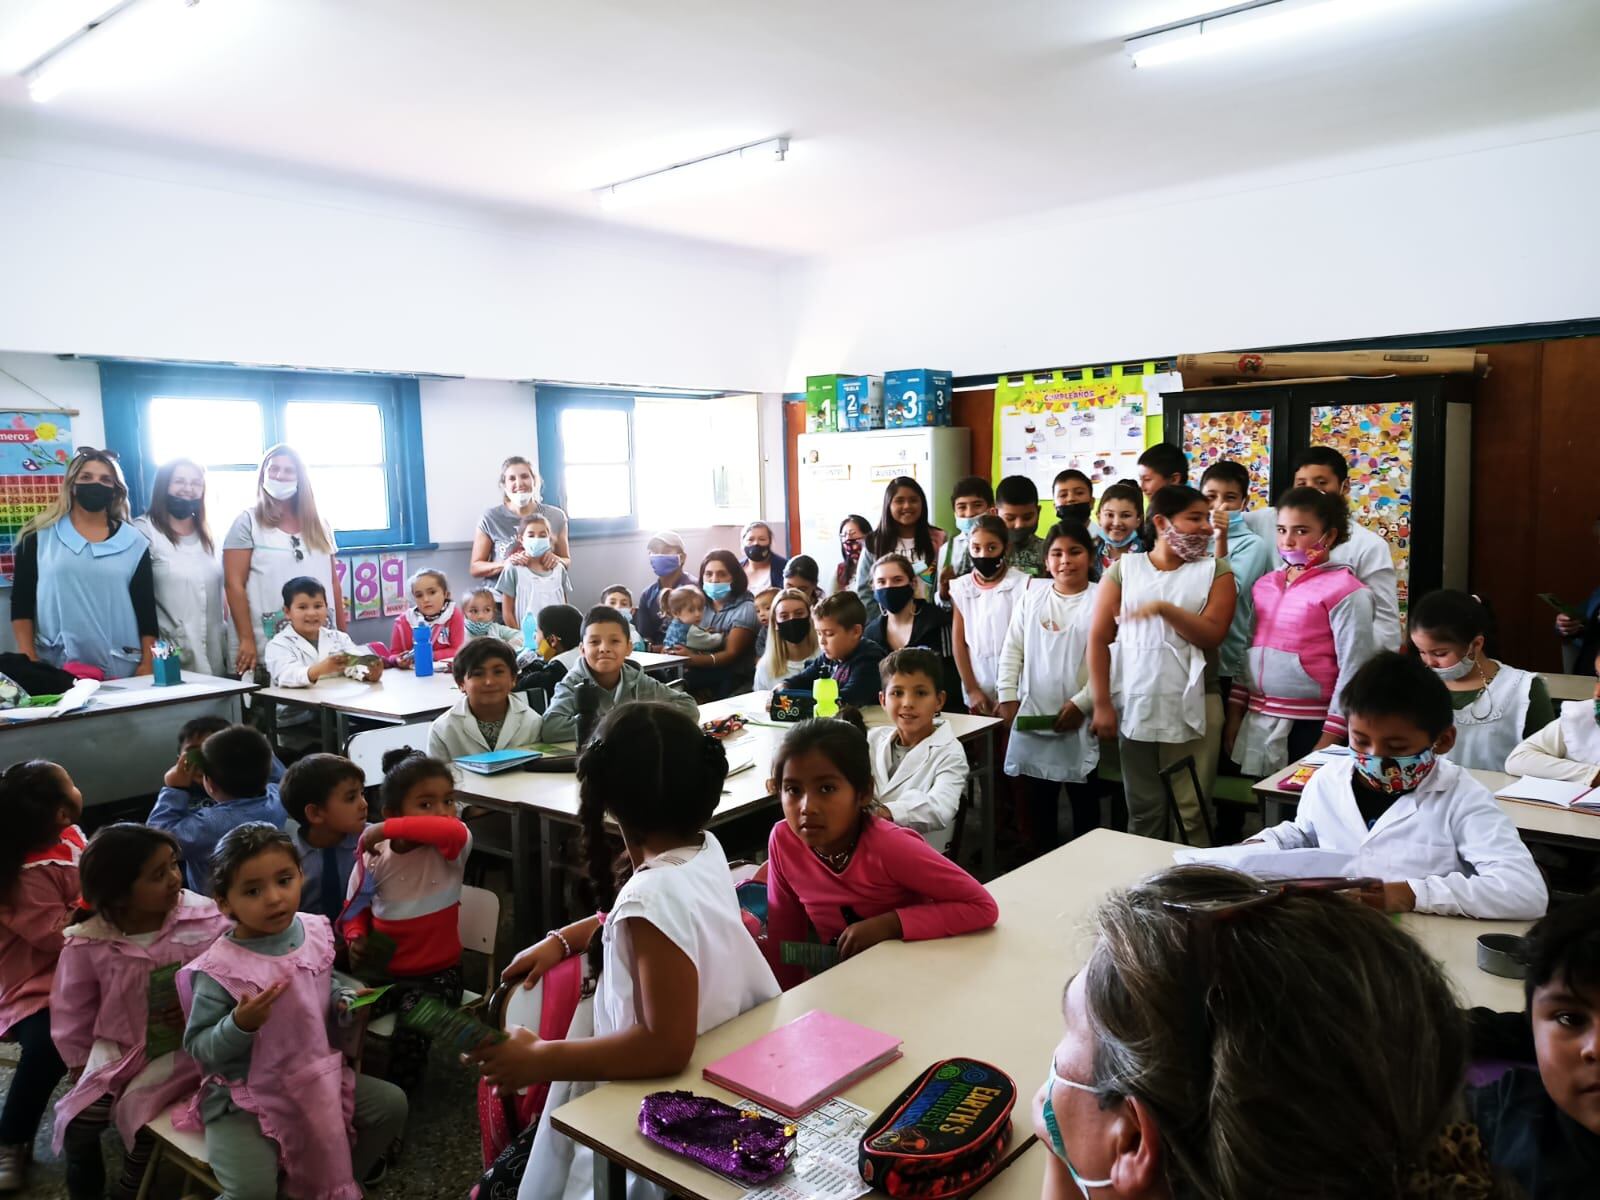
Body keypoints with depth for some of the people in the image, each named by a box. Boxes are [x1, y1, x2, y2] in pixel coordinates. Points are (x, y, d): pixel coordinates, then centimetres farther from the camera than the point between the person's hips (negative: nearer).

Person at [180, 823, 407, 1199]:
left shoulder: (314, 932, -5)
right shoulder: (218, 970, -22)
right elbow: (199, 1048, -15)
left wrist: (345, 1002, -6)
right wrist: (241, 1024, -32)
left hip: (315, 1076, 6)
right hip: (245, 1097, -6)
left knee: (391, 1105, 7)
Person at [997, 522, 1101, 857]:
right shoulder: (1031, 597, 8)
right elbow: (1012, 650, 8)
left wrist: (1082, 703, -15)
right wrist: (1007, 696, 0)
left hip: (1080, 719, -4)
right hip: (1032, 716, 4)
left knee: (1084, 800, 8)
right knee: (1037, 801, 13)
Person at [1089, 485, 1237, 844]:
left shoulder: (1215, 570, 5)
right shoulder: (1124, 568, 4)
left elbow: (1212, 636, -7)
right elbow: (1099, 639, 1)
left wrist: (1164, 608, -19)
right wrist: (1102, 703, -3)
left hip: (1192, 708, -1)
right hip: (1134, 706, 1)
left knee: (1189, 812, 0)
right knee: (1143, 809, 10)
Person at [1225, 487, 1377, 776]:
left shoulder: (1344, 591, -9)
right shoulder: (1265, 585, 10)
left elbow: (1353, 669, -12)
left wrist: (1330, 740, -14)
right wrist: (1234, 715, 11)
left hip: (1310, 725, -6)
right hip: (1258, 723, 6)